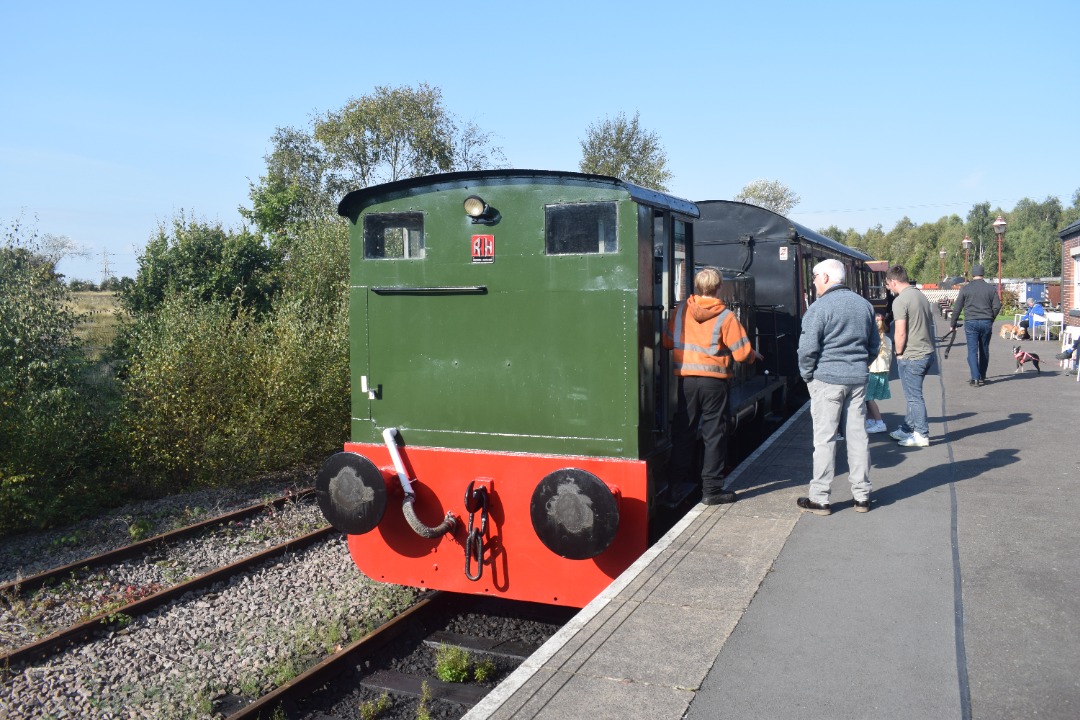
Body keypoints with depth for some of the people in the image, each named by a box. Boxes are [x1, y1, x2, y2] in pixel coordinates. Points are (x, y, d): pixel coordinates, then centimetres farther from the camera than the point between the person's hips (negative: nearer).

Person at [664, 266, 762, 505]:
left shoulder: (681, 310, 0)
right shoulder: (725, 316, -9)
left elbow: (667, 342, 9)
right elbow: (742, 352, -8)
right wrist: (753, 355, 14)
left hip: (686, 378, 3)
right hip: (714, 380, -3)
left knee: (683, 431, 13)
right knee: (714, 433, 5)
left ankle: (677, 483, 19)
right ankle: (711, 489, 7)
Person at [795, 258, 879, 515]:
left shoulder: (819, 307, -11)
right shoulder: (864, 304, 10)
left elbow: (808, 348, -14)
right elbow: (875, 344, 17)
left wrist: (807, 375, 0)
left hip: (827, 379, -6)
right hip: (858, 379, 6)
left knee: (824, 438, -1)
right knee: (858, 436, 11)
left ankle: (819, 499, 4)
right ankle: (862, 496, 18)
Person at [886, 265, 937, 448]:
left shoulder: (900, 301, -17)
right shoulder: (922, 296, 10)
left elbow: (900, 333, -20)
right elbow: (930, 325, 17)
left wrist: (899, 353, -6)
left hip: (911, 357, -9)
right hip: (927, 352, 9)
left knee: (914, 397, 2)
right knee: (913, 395, 18)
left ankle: (922, 435, 9)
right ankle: (906, 429, 27)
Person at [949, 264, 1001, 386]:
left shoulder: (965, 289, -2)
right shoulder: (991, 288, 4)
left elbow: (956, 308, -1)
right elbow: (997, 306, 2)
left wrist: (953, 324, 9)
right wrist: (990, 319, 17)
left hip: (971, 322, -2)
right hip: (986, 323, 2)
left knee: (972, 351, -2)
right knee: (984, 350, 13)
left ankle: (975, 378, -11)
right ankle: (982, 377, 20)